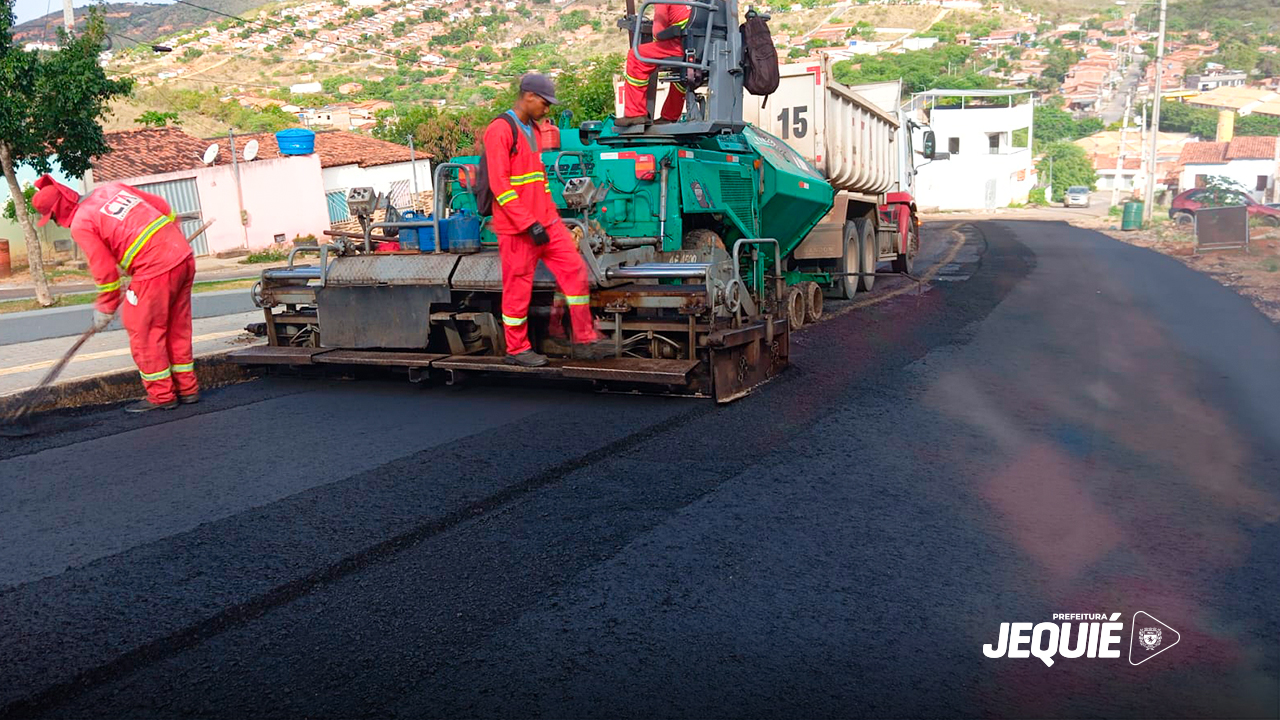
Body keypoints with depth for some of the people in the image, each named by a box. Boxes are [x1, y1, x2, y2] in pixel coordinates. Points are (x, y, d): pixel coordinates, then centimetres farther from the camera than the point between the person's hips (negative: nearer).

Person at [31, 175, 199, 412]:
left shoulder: (80, 225, -4)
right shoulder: (111, 188, 16)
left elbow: (105, 271, -4)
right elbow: (163, 207, 19)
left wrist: (106, 309, 10)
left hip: (155, 270, -8)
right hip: (185, 257, 8)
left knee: (143, 333, 6)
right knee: (177, 328, 17)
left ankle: (161, 396, 12)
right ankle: (187, 388, 24)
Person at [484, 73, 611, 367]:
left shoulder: (532, 129, 17)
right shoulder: (500, 130, -11)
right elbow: (499, 184, -18)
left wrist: (552, 215, 18)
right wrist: (529, 224, -20)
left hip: (546, 222, 8)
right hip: (517, 227, -8)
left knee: (575, 269, 2)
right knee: (518, 287, 0)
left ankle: (584, 340, 9)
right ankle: (516, 350, 15)